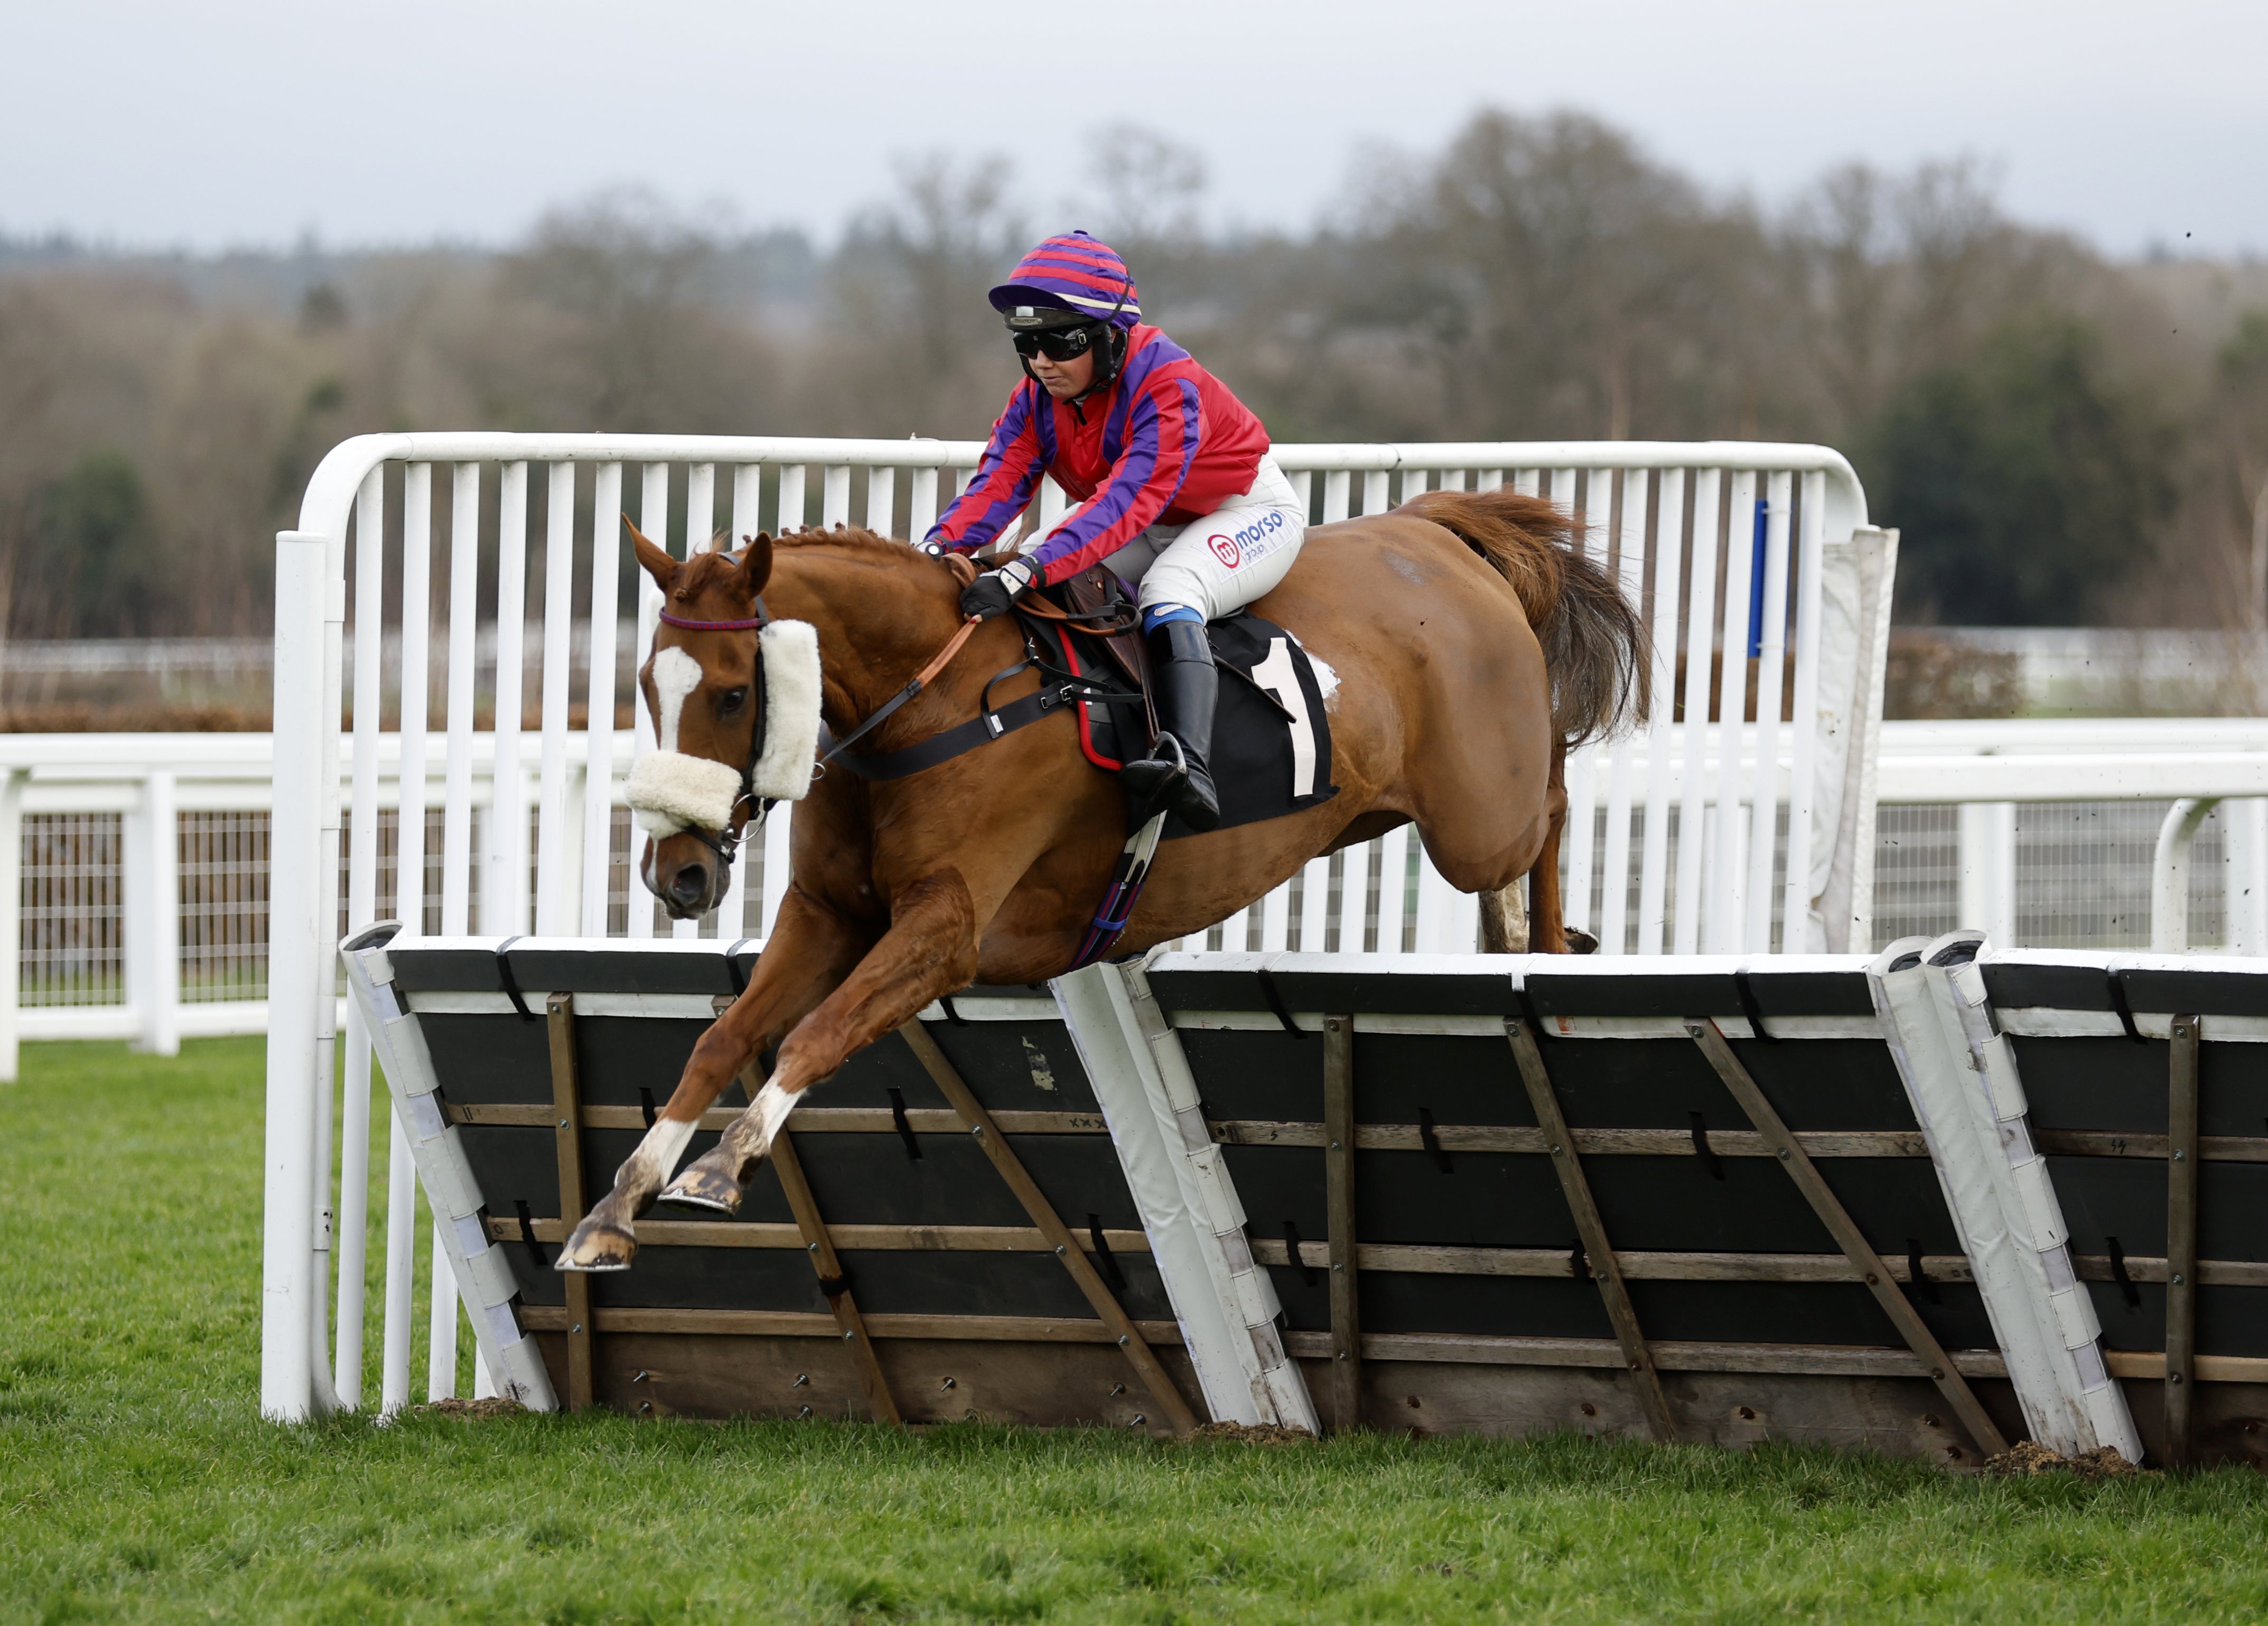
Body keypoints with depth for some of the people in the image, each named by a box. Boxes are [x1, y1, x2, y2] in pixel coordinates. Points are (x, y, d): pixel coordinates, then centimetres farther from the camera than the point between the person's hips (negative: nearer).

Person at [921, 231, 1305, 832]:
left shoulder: (1168, 388, -33)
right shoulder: (1037, 398, -10)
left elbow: (1130, 500, -45)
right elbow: (998, 484, -21)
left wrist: (1027, 571, -58)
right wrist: (939, 550, -43)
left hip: (1250, 512, -8)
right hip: (1157, 529, 8)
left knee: (1168, 590, -36)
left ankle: (1191, 766, -51)